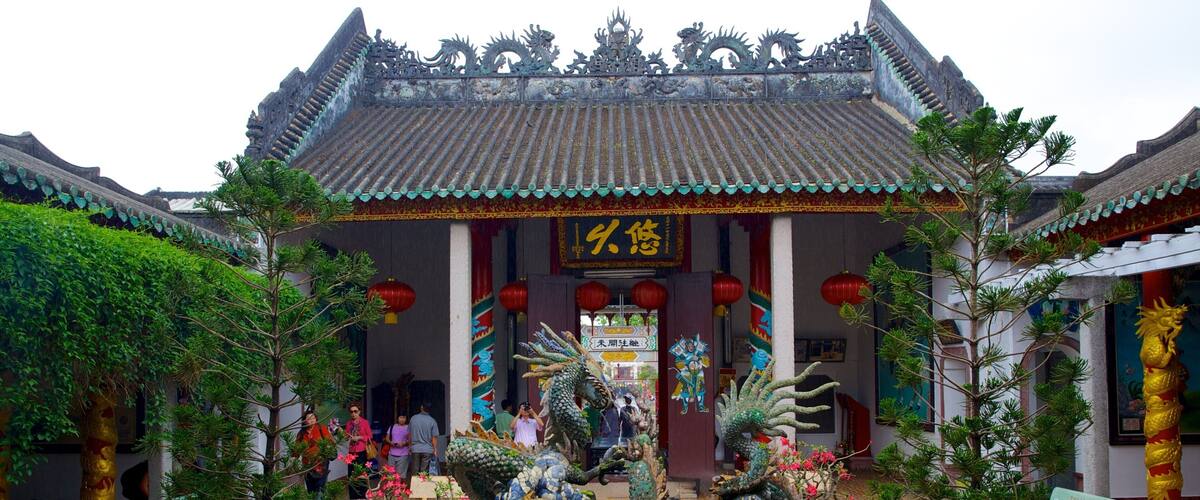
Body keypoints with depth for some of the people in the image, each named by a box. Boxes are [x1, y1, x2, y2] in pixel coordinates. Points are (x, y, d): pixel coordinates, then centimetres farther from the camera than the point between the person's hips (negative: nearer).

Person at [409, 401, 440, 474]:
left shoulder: (413, 418, 0)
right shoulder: (432, 421, -6)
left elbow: (409, 434, 7)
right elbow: (434, 437, -7)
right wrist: (435, 449, 4)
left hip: (415, 449, 2)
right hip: (427, 450, -2)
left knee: (415, 472, 8)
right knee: (424, 472, 1)